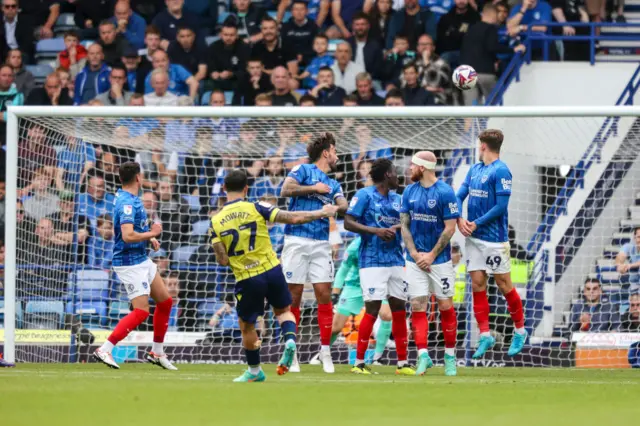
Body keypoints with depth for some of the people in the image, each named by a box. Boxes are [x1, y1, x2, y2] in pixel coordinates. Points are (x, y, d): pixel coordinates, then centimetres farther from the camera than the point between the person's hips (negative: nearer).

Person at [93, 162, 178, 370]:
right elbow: (127, 236, -33)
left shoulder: (130, 198, 10)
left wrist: (149, 236, 11)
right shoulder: (127, 203, -22)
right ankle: (105, 350, -12)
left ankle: (157, 352, 23)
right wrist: (152, 233, -18)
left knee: (165, 301, 14)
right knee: (141, 311, -13)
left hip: (142, 259, 10)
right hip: (129, 263, -10)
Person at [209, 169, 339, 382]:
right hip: (271, 270, 1)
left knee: (246, 325, 17)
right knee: (283, 310, 24)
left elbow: (223, 260, -7)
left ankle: (254, 371, 28)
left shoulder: (216, 222, -5)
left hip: (247, 280, -1)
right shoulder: (256, 209, -8)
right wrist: (323, 213, 5)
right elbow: (293, 218, -8)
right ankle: (289, 340, -5)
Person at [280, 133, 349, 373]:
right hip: (297, 240, -5)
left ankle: (325, 351, 2)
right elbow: (285, 190, -10)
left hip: (321, 243, 5)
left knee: (324, 295, -3)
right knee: (293, 297, -3)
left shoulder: (333, 185, 22)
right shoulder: (303, 171, 6)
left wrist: (337, 207, -17)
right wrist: (313, 189, -4)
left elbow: (343, 206, 5)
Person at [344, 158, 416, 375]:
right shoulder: (364, 195, -4)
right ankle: (359, 363, -3)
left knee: (399, 308, 5)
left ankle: (402, 363, 11)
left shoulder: (397, 199, 15)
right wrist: (376, 231, -19)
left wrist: (396, 228, -8)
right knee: (372, 309, -9)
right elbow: (348, 223, -10)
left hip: (395, 259, 6)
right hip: (372, 261, -6)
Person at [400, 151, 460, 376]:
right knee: (417, 306, -4)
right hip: (415, 259, 4)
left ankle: (450, 356, 13)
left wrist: (431, 255, -12)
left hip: (439, 259, -4)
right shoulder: (409, 192, 6)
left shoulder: (445, 192, -9)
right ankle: (423, 355, -5)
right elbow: (405, 225, 6)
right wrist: (414, 254, -6)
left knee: (446, 306, 2)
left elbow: (450, 228, -10)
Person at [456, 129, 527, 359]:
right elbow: (460, 196, 10)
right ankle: (485, 334, 8)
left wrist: (477, 223, -15)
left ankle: (520, 331, 17)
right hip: (474, 237, 7)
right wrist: (460, 220, -7)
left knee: (504, 284, 2)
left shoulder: (501, 171, -12)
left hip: (495, 238, -7)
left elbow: (501, 206, -17)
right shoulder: (475, 169, 12)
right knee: (477, 283, 4)